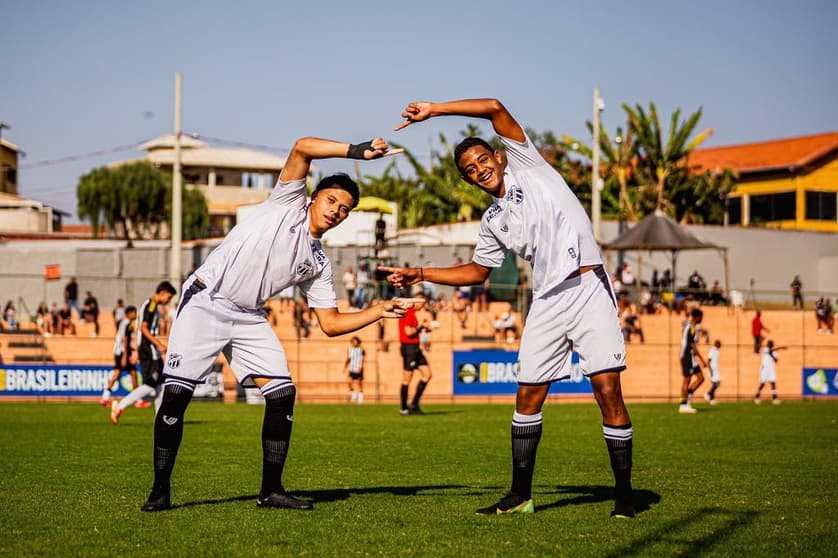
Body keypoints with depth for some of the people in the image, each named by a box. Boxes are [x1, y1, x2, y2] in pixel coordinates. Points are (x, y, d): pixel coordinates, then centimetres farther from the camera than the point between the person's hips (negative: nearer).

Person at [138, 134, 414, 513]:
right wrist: (357, 151, -18)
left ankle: (271, 490, 3)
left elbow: (331, 323, 11)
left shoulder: (318, 265, 12)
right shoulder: (289, 204, 0)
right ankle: (160, 490, 2)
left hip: (248, 319, 6)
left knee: (283, 393, -6)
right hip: (205, 303, -6)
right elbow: (303, 147, -14)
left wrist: (379, 311, 1)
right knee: (176, 394, -10)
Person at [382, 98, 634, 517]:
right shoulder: (493, 222, 19)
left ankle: (624, 495, -1)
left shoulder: (526, 165, 7)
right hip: (547, 301, 6)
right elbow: (477, 271, 32)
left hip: (588, 289, -6)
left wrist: (434, 110, -1)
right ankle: (520, 495, 14)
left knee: (607, 390, -10)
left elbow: (495, 108, -3)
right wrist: (420, 274, 26)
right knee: (528, 396, 3)